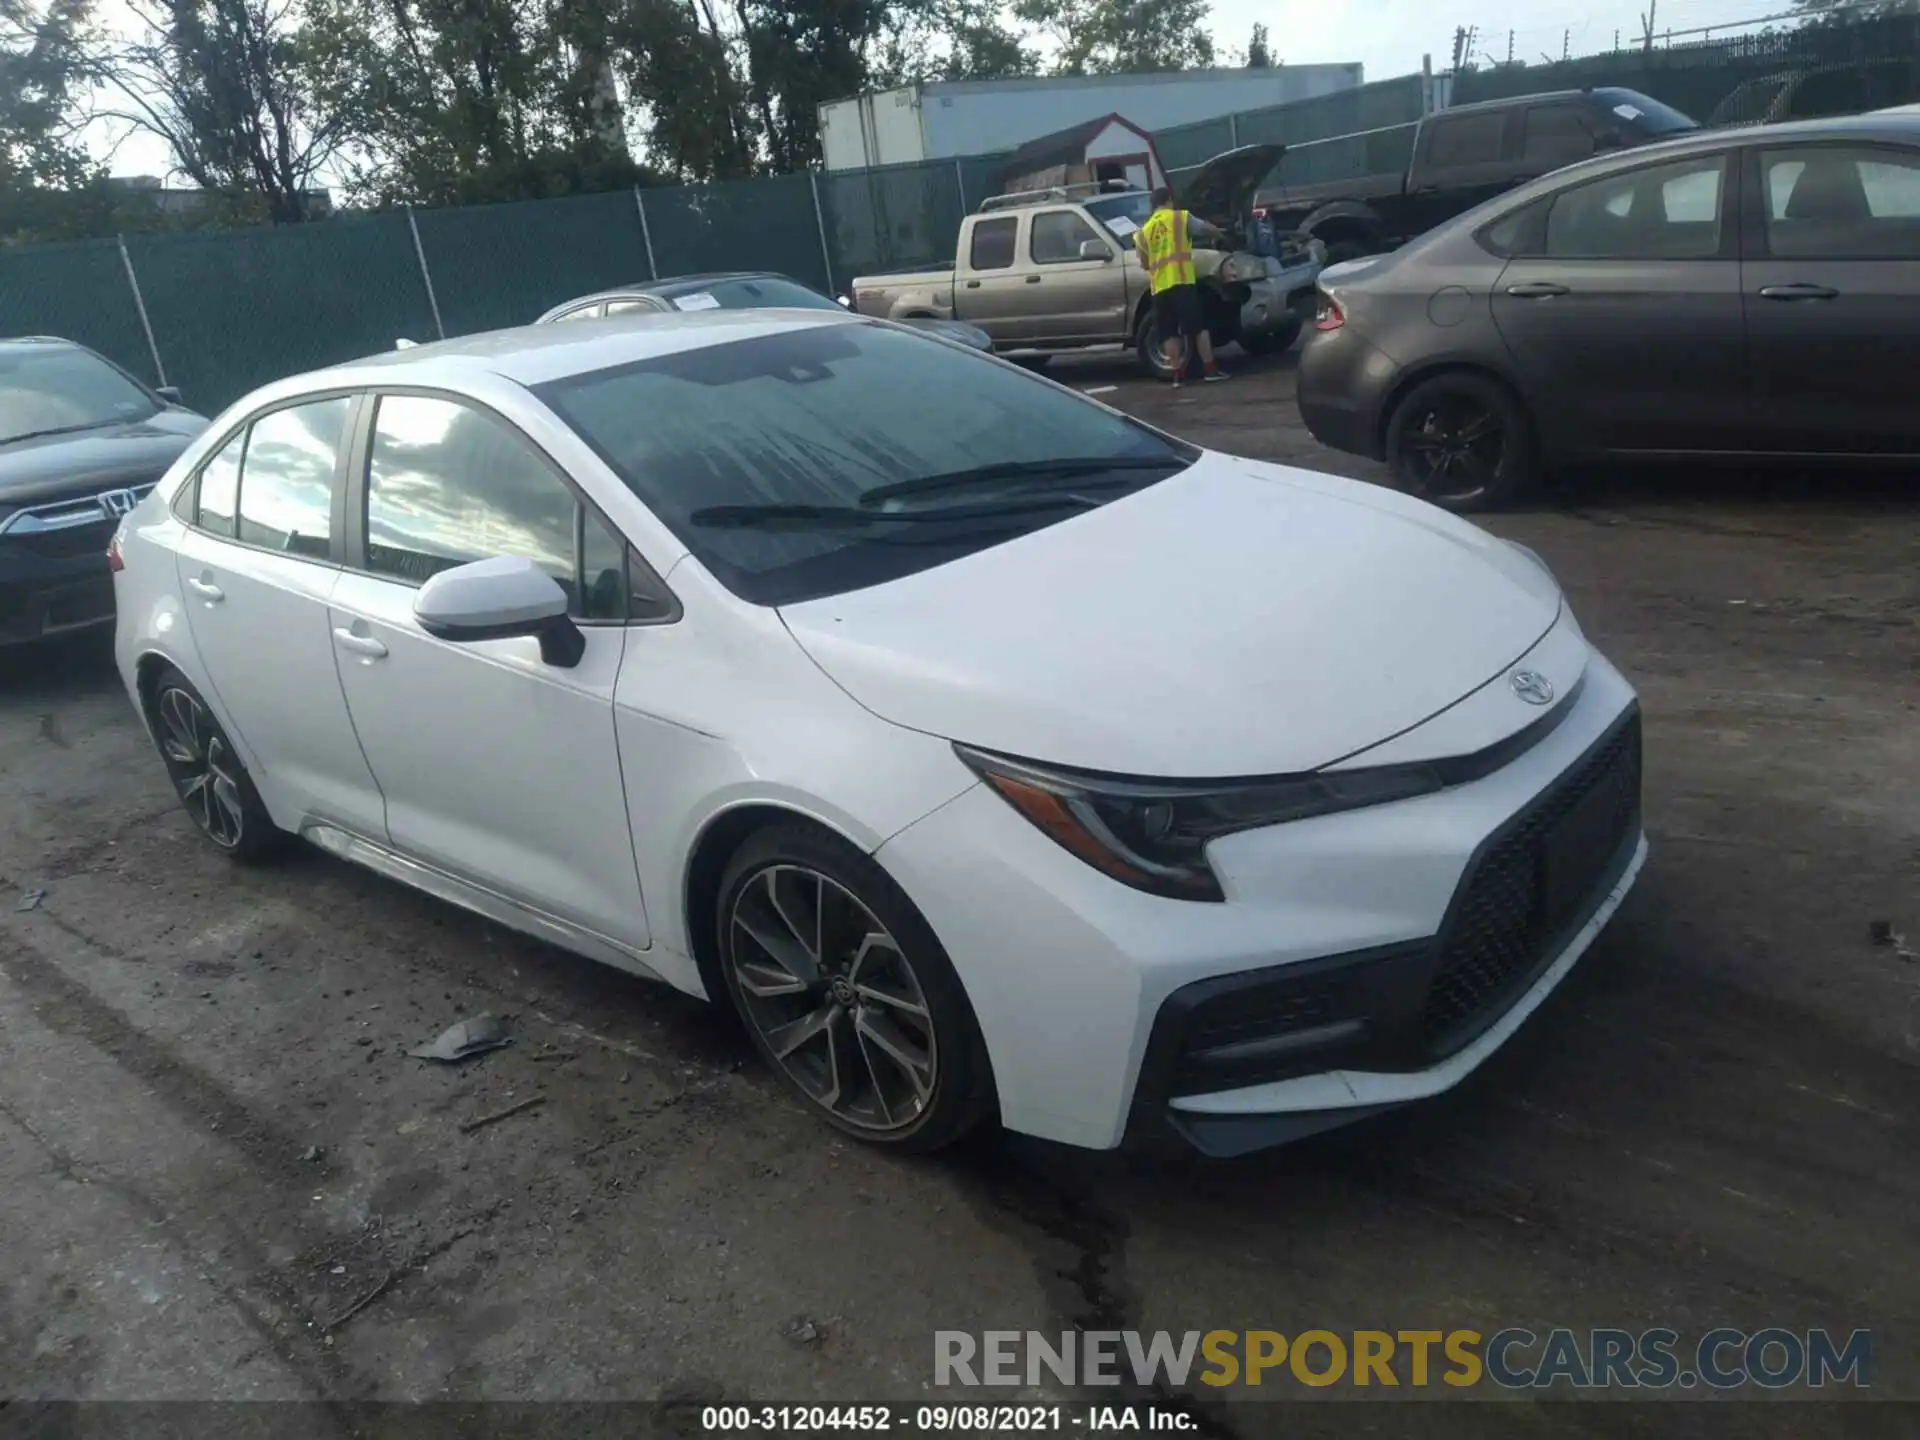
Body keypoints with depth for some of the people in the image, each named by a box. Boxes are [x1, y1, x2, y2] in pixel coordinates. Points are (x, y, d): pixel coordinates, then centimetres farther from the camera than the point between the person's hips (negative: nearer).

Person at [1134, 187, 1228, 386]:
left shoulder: (1145, 230, 18)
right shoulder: (1181, 217, 7)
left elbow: (1144, 262, 22)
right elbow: (1206, 229, 17)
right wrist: (1215, 230, 39)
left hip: (1159, 287, 4)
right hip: (1182, 281, -4)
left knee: (1169, 333, 5)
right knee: (1199, 326, 1)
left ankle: (1177, 375, 1)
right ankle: (1210, 369, -1)